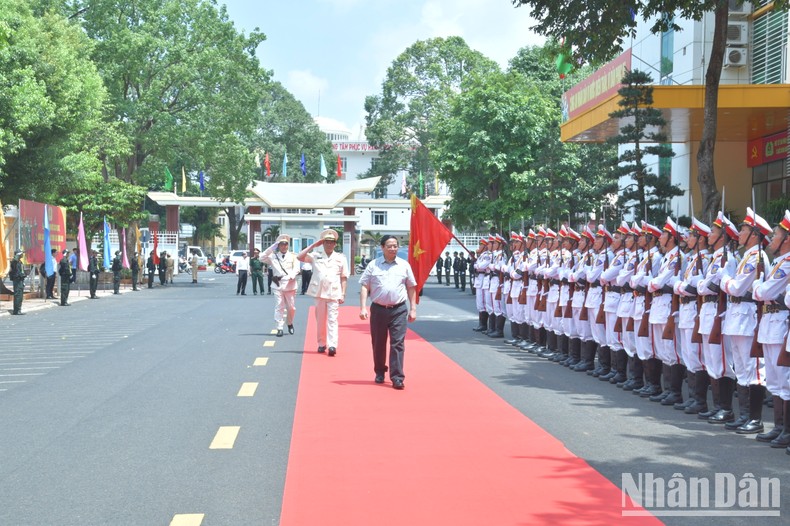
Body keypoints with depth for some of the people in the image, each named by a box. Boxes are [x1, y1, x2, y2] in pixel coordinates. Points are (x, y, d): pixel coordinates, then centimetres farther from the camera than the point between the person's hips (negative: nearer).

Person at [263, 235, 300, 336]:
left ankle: (290, 323, 32)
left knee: (291, 307, 8)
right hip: (278, 285, -1)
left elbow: (296, 268, -1)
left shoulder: (293, 256, 8)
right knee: (279, 307, -3)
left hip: (290, 285, 1)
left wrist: (291, 276, -20)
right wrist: (273, 246, -9)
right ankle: (279, 328, -2)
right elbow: (263, 257, -7)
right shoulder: (273, 256, 7)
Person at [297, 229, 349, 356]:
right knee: (320, 320, 8)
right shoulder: (316, 255, 9)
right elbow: (300, 257, -4)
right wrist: (313, 245, -1)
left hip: (334, 293, -2)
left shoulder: (340, 258, 7)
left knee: (332, 320, -9)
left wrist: (343, 294, -1)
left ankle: (332, 345, -17)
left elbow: (344, 278, 6)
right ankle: (321, 344, 17)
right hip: (320, 293, 2)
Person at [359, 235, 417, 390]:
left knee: (398, 343, -7)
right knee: (378, 343, 10)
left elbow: (411, 288, 11)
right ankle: (380, 372, 28)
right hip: (378, 309, 0)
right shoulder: (373, 265, 3)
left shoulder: (404, 265, 7)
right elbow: (364, 287, 3)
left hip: (399, 310, 0)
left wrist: (413, 309, 7)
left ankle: (397, 378, -8)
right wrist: (363, 307, -7)